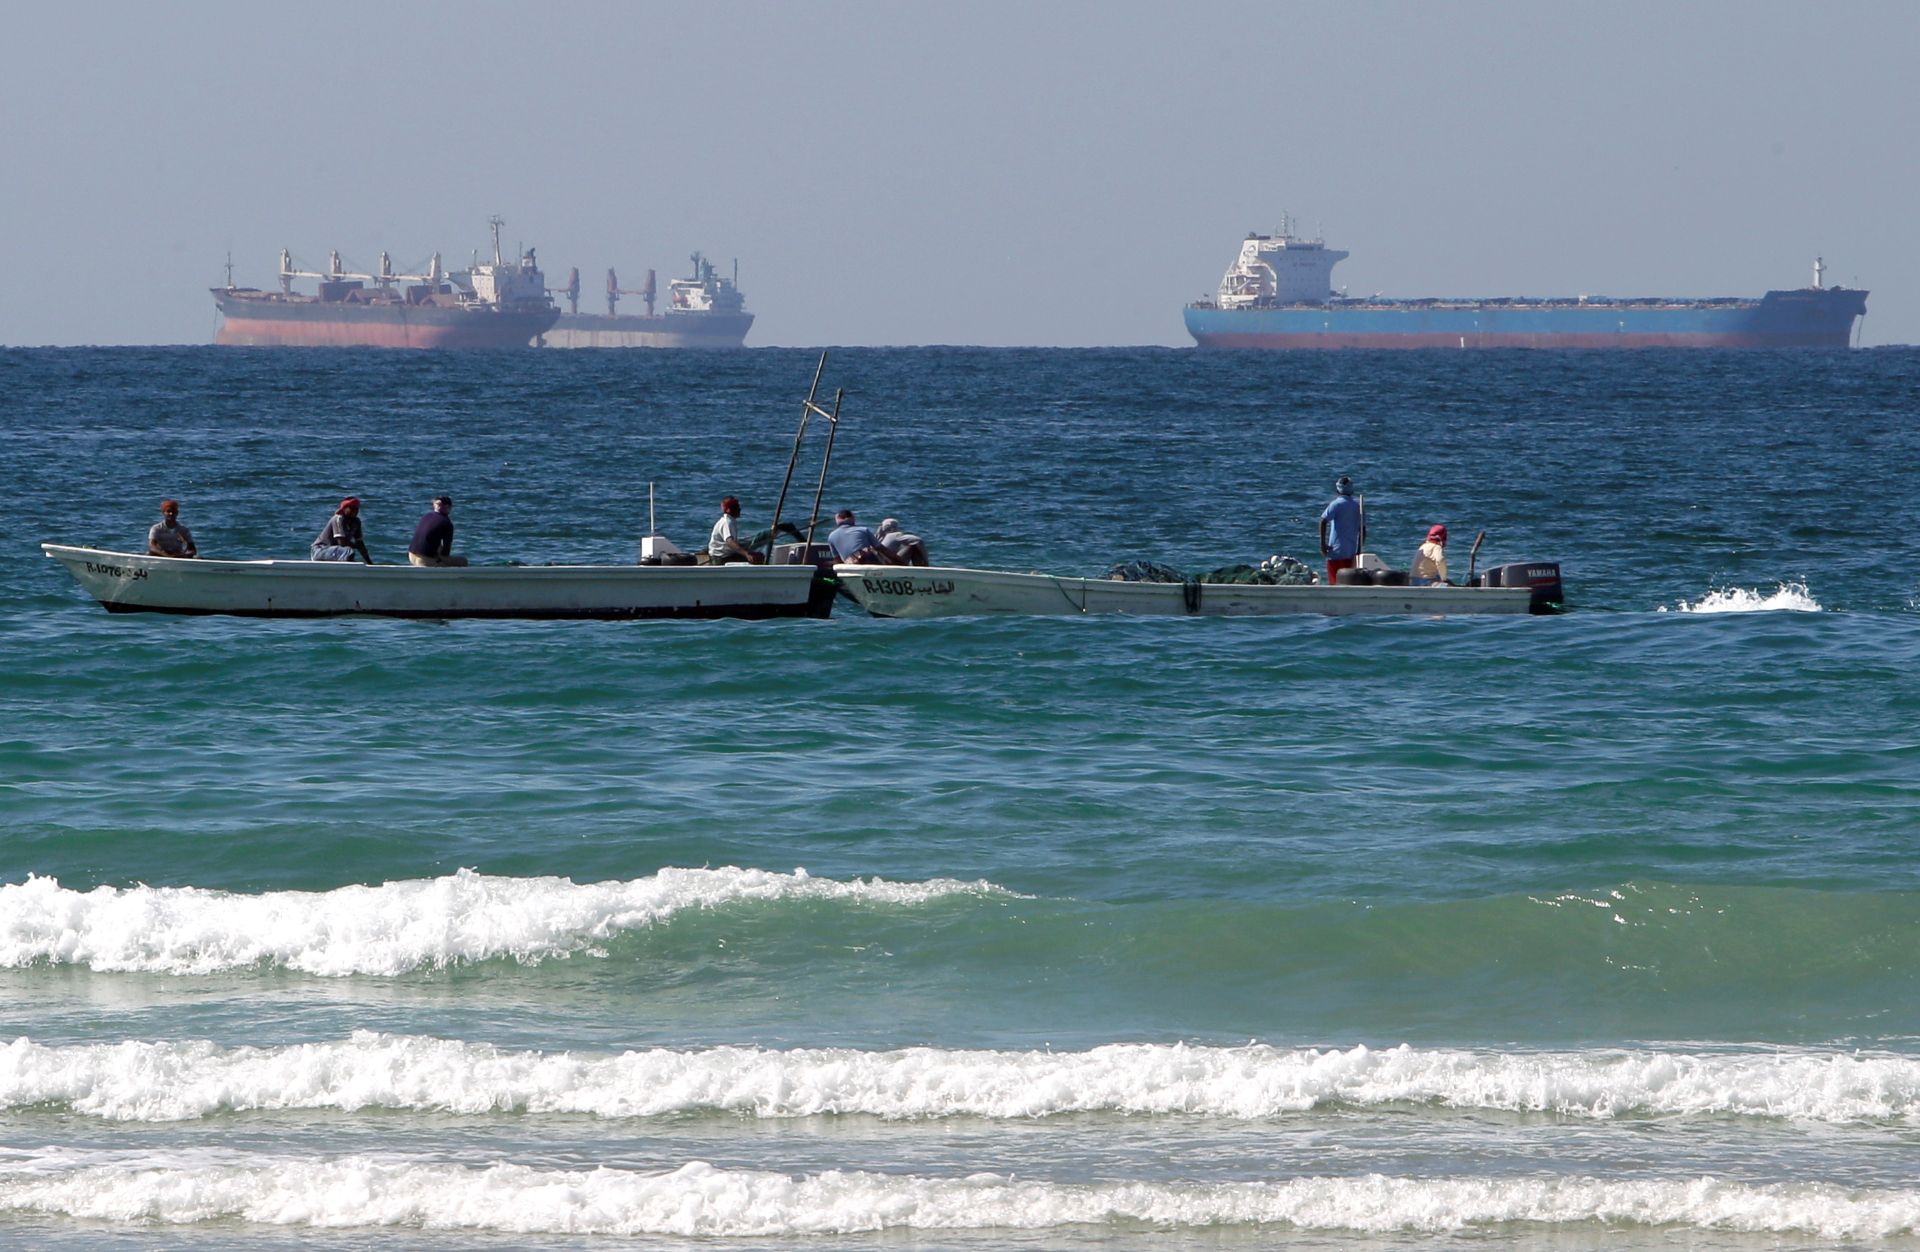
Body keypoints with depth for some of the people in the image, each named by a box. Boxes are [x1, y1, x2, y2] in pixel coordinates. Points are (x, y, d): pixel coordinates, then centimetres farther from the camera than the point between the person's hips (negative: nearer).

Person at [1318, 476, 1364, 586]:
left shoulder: (1337, 504, -7)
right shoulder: (1358, 506, 9)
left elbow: (1323, 521, -20)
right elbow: (1363, 530, 13)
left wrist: (1322, 544, -15)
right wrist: (1358, 551, 19)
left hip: (1336, 552, -5)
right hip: (1351, 552, 5)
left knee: (1334, 583, -4)